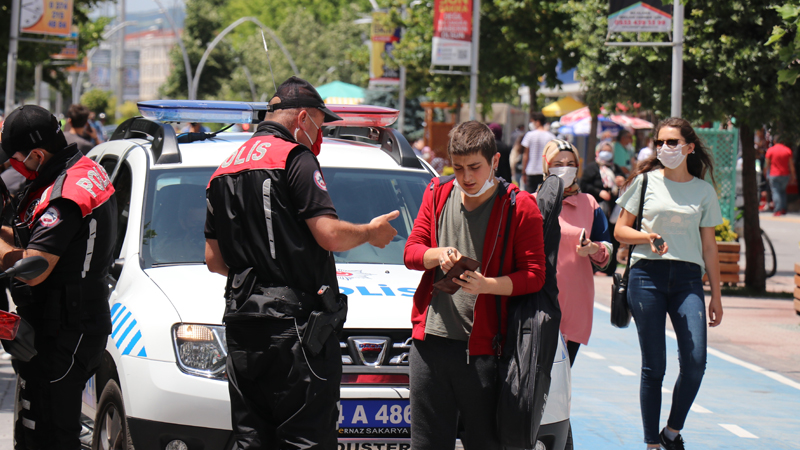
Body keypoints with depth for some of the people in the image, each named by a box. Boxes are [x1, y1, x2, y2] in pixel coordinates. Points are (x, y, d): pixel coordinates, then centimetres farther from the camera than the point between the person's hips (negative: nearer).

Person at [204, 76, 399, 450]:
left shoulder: (224, 171, 18)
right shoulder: (295, 157, -7)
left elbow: (213, 259, 20)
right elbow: (330, 235, -14)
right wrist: (371, 232, 4)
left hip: (241, 323, 8)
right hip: (295, 323, -7)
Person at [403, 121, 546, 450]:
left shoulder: (519, 207, -3)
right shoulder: (437, 194, 10)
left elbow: (534, 276, -6)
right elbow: (410, 252, 12)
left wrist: (487, 284, -22)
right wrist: (438, 254, -10)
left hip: (482, 346, -4)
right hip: (430, 338, 4)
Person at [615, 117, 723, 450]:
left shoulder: (704, 191, 10)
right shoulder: (645, 181, 6)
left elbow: (709, 246, 14)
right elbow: (620, 231, 8)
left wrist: (716, 296, 12)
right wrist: (648, 237, -12)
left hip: (687, 278, 1)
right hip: (647, 274, -1)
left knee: (695, 361, -13)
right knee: (653, 366, -1)